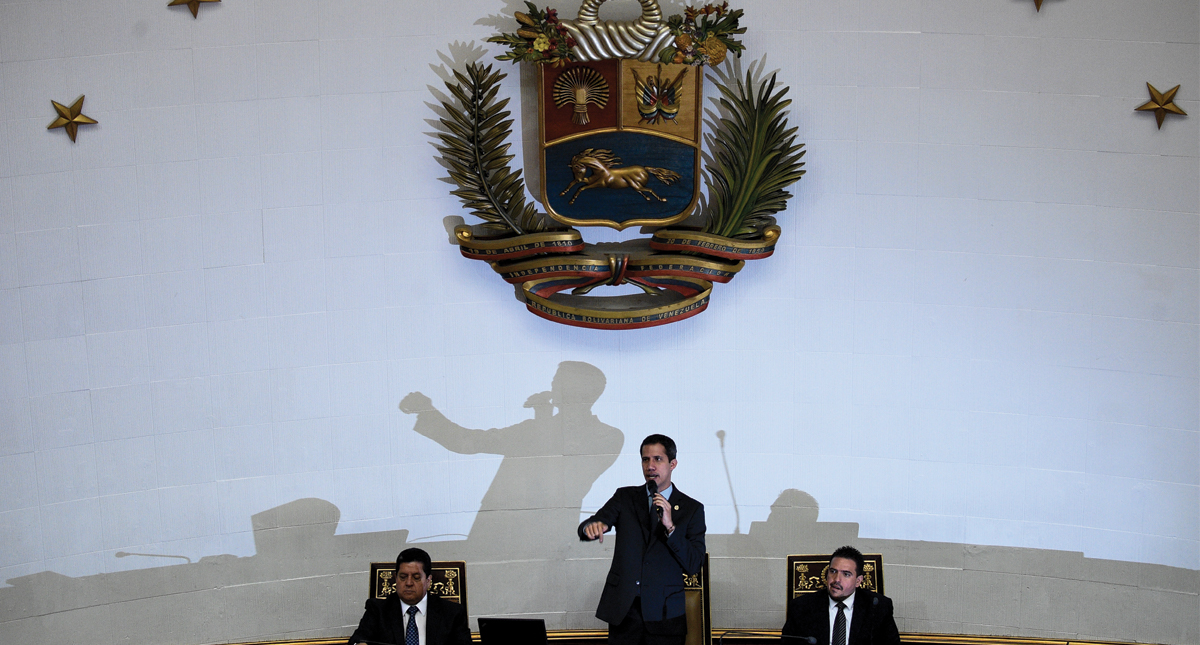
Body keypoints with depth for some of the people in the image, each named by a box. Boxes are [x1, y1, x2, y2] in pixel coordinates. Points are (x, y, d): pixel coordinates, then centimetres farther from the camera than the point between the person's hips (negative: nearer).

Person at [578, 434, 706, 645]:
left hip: (664, 613, -1)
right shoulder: (625, 497, 9)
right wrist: (592, 527, -30)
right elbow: (585, 528, -5)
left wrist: (670, 527, -17)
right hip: (622, 609, 1)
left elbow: (694, 566, -5)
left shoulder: (692, 509, 4)